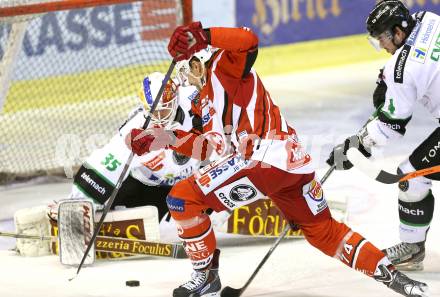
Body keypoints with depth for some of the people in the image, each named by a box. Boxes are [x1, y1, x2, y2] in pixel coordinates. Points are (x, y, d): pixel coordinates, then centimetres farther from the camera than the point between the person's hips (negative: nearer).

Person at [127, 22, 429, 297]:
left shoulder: (224, 65, 6)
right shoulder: (206, 99, 31)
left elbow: (248, 40, -15)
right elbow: (210, 146, 23)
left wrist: (201, 35, -24)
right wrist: (162, 138, 20)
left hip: (265, 160, -11)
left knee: (183, 198, -8)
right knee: (325, 232, 20)